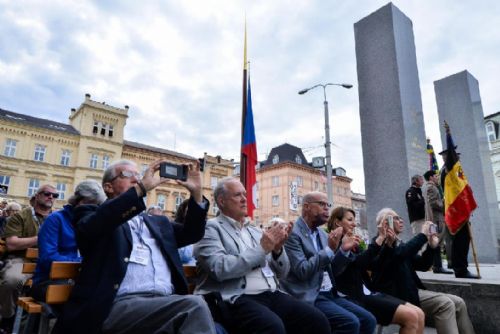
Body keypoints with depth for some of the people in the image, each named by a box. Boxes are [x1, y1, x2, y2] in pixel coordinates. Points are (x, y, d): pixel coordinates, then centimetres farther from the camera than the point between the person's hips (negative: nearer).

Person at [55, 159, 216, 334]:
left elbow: (192, 233, 18)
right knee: (194, 306, -29)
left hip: (165, 303, 5)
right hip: (120, 305, -5)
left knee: (195, 306, -28)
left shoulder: (158, 222, 27)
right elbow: (90, 226, -11)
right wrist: (141, 188, -15)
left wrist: (196, 192, 5)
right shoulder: (92, 214, 12)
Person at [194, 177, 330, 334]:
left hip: (272, 295, 6)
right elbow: (220, 269, -17)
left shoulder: (256, 231, 18)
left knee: (318, 321, -15)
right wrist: (262, 249, -13)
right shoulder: (211, 228, 0)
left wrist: (277, 249, -3)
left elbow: (281, 272, 18)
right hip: (237, 299, -6)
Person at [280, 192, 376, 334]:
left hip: (330, 294, 8)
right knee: (351, 322, -22)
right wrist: (329, 249, -20)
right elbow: (302, 271, -20)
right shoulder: (292, 233, -12)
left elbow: (329, 270, 15)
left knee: (368, 320, -1)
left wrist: (343, 250, -1)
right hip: (310, 297, -8)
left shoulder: (322, 233, 13)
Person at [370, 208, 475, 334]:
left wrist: (431, 246, 1)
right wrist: (423, 235, -17)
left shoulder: (400, 244, 20)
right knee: (446, 304, -21)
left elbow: (422, 265, 16)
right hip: (398, 295, -9)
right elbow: (400, 253, -28)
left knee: (458, 303, -2)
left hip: (411, 290, 9)